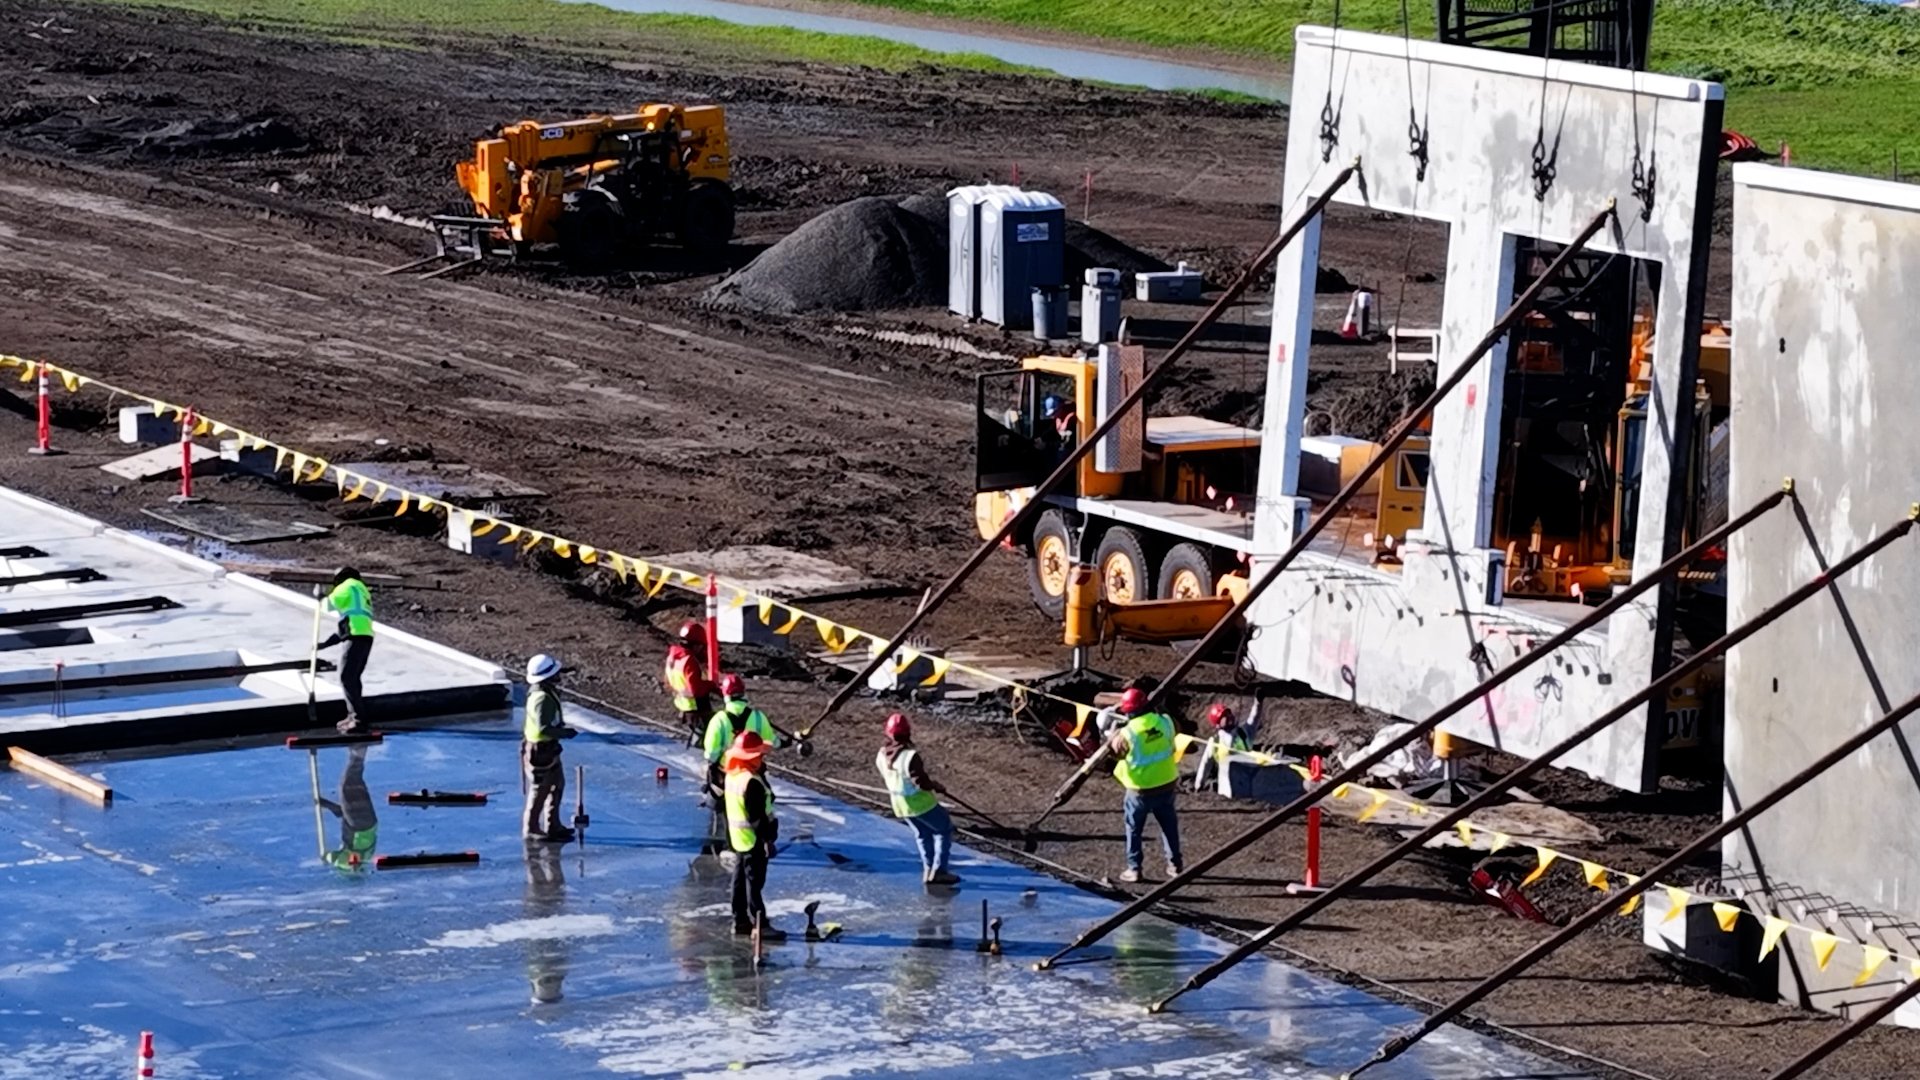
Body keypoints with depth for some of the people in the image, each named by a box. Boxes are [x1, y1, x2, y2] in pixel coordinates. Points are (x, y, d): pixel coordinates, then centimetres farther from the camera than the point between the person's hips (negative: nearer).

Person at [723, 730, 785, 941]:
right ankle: (760, 925, -1)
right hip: (753, 840, -10)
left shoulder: (732, 776, 5)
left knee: (740, 879, 16)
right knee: (754, 881, -5)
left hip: (738, 838, 10)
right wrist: (768, 839, -18)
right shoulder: (752, 783, -25)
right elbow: (757, 815, -23)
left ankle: (740, 920, 24)